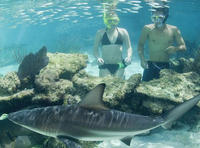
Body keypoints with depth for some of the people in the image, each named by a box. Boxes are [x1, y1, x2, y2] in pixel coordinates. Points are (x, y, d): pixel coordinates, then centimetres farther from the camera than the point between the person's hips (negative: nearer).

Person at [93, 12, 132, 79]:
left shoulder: (123, 32, 7)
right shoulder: (100, 33, 4)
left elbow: (129, 48, 8)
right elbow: (95, 49, 5)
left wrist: (129, 56, -12)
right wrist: (98, 57, -16)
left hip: (119, 66, 1)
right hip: (105, 66, -1)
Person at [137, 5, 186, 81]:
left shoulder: (173, 30, -1)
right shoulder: (147, 29, -4)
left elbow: (183, 47, 4)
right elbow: (140, 45, 7)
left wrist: (176, 48, -18)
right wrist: (142, 59, -8)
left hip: (166, 66, 1)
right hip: (150, 66, -1)